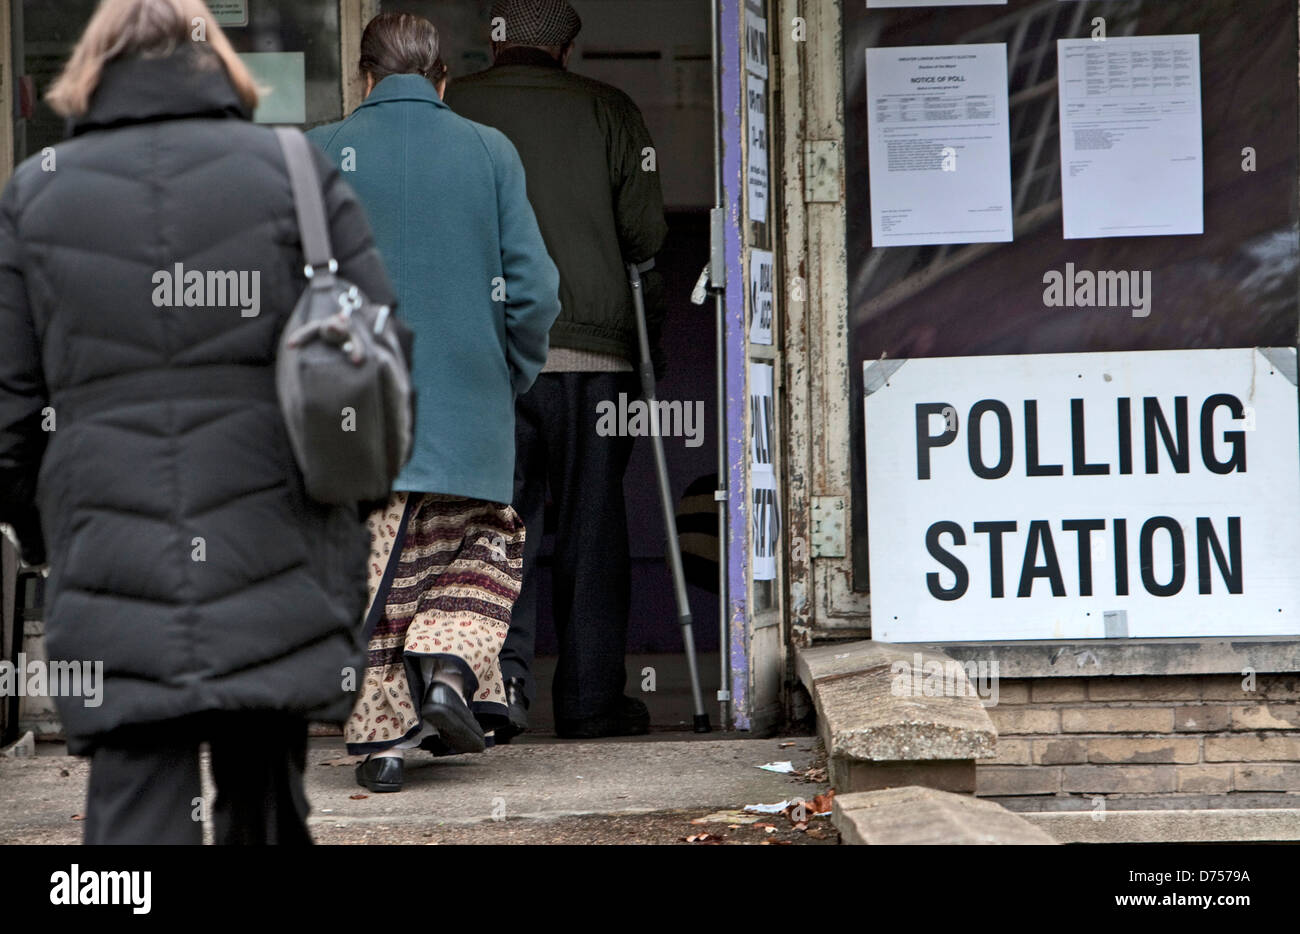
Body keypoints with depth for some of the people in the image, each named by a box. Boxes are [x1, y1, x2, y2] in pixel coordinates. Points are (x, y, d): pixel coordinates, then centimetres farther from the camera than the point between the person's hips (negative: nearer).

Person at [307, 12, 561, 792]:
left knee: (374, 569, 7)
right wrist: (513, 378, 11)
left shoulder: (321, 156, -2)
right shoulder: (489, 151, -1)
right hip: (469, 409, 0)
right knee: (486, 547, 20)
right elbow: (535, 290, -4)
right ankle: (451, 670, 2)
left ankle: (384, 735, 8)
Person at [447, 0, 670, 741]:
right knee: (592, 526, 7)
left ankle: (503, 679, -5)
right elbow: (647, 230, -2)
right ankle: (592, 698, 10)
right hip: (591, 350, -1)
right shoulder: (608, 111, 2)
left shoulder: (447, 111, 5)